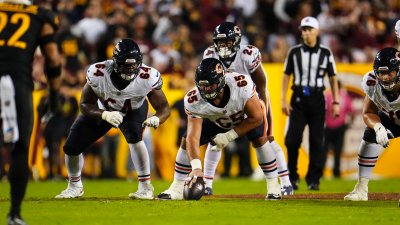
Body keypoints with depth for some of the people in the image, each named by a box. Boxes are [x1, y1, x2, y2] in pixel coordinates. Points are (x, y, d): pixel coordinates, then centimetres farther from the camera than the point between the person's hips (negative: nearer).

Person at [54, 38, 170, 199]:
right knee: (71, 147, -2)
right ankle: (74, 186, 28)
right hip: (102, 110, 2)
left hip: (134, 110, -1)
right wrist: (105, 115, -44)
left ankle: (145, 187, -19)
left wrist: (156, 119, -50)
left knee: (134, 137, -34)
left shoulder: (148, 77, -34)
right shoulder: (98, 74, -34)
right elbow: (85, 105, -24)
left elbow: (164, 107, -25)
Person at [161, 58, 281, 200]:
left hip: (247, 117, -2)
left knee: (259, 138, -28)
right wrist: (196, 167, -54)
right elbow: (193, 137, -40)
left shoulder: (242, 86, -42)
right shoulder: (194, 101, -36)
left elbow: (256, 118, -30)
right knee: (186, 140, -10)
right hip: (217, 121, 2)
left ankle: (273, 186, -14)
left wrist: (229, 136, -33)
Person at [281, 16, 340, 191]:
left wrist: (336, 102, 2)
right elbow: (286, 76, 7)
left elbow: (332, 78, 8)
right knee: (292, 138, -8)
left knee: (317, 140, -1)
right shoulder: (294, 52, 4)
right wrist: (283, 100, -1)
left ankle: (313, 179, 7)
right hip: (298, 98, 0)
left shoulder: (325, 53, 5)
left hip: (317, 99, 0)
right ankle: (292, 177, 7)